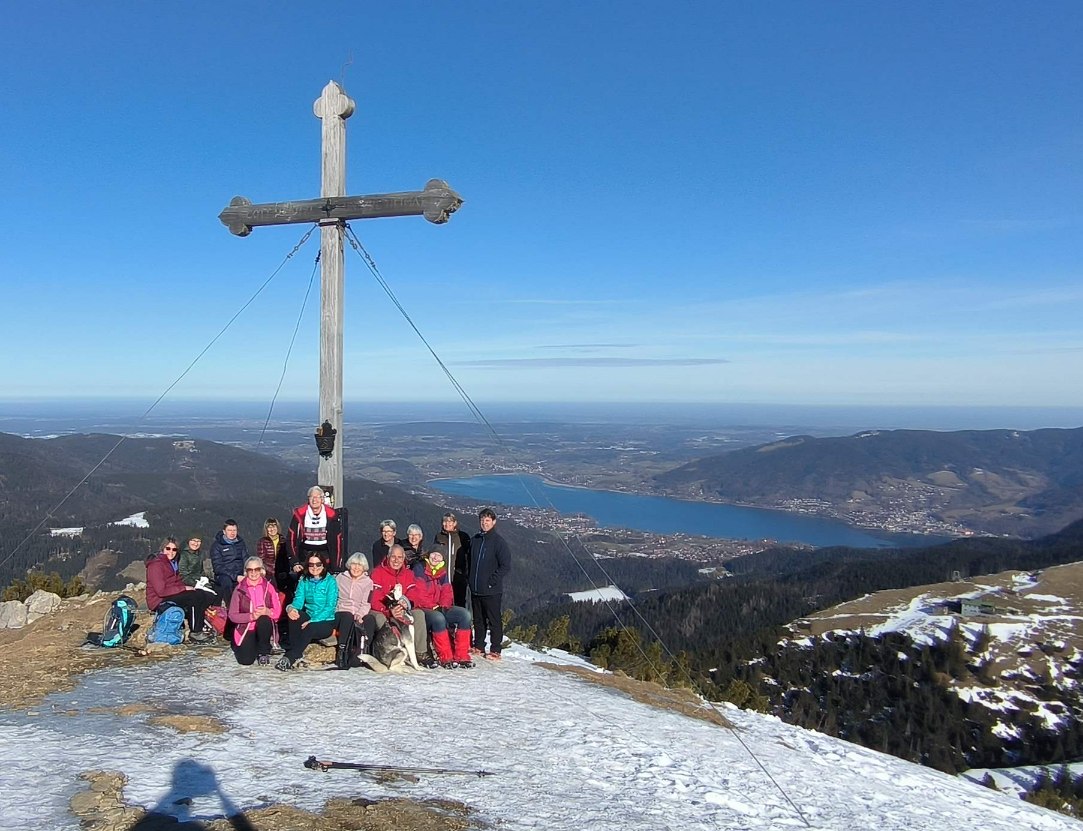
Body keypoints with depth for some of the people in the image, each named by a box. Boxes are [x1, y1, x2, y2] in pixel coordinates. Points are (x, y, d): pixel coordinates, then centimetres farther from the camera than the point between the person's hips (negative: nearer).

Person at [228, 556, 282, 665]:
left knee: (263, 619, -35)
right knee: (246, 660, -22)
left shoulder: (269, 587, 0)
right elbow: (232, 615, -6)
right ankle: (245, 647, 16)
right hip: (246, 629, 0)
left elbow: (278, 612, -4)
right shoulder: (239, 589, -2)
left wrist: (268, 612, -27)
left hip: (264, 627, 0)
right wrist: (251, 616, -22)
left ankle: (264, 652, -11)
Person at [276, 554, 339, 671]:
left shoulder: (330, 581, -5)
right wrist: (290, 608, -28)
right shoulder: (304, 581, 9)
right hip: (308, 619, 4)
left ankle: (290, 658, -33)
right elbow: (298, 600, -3)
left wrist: (312, 621, -24)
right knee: (294, 615, -27)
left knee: (310, 628, -35)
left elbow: (330, 607, -12)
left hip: (325, 622, -4)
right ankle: (296, 654, -28)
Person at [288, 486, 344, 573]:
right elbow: (291, 539, -4)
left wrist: (337, 568, -6)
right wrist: (295, 563, -12)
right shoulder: (299, 514, -8)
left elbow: (337, 540, -3)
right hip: (305, 553, 0)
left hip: (325, 553, 0)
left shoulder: (331, 514, -8)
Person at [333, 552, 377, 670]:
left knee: (370, 619, -33)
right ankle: (341, 653, -36)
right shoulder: (340, 578, 15)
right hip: (342, 612, -1)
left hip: (360, 615, 1)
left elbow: (366, 603, 3)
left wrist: (359, 614, -16)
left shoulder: (368, 582, 14)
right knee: (348, 617, -37)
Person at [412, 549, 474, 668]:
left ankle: (461, 656, -19)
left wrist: (443, 606, -7)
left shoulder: (443, 572, 15)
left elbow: (447, 593, 11)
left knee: (465, 614, -16)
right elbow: (418, 594, -12)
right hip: (422, 609, -6)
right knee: (438, 618, -38)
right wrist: (433, 606, -15)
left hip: (440, 609, 6)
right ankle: (445, 657, -31)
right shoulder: (419, 569, -4)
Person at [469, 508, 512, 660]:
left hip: (491, 590, -6)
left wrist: (492, 581, -15)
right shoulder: (475, 540, 10)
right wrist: (469, 578, 10)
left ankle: (495, 650, 8)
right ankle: (478, 646, 28)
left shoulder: (498, 541, -9)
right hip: (475, 589, 6)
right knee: (478, 619, 16)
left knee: (494, 620, 1)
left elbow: (506, 566, -13)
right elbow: (469, 561, 22)